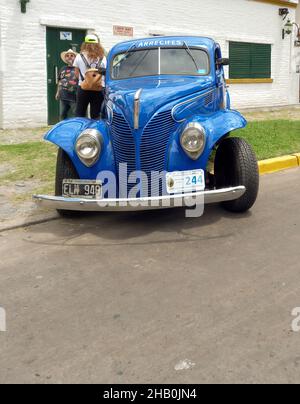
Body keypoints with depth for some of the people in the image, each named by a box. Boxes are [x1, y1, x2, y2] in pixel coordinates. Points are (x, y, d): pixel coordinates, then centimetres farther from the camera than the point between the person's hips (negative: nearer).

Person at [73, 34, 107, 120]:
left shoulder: (79, 57, -1)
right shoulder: (102, 58, 0)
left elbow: (77, 73, 6)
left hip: (83, 88, -1)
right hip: (99, 89, 1)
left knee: (80, 115, 7)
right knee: (96, 115, 6)